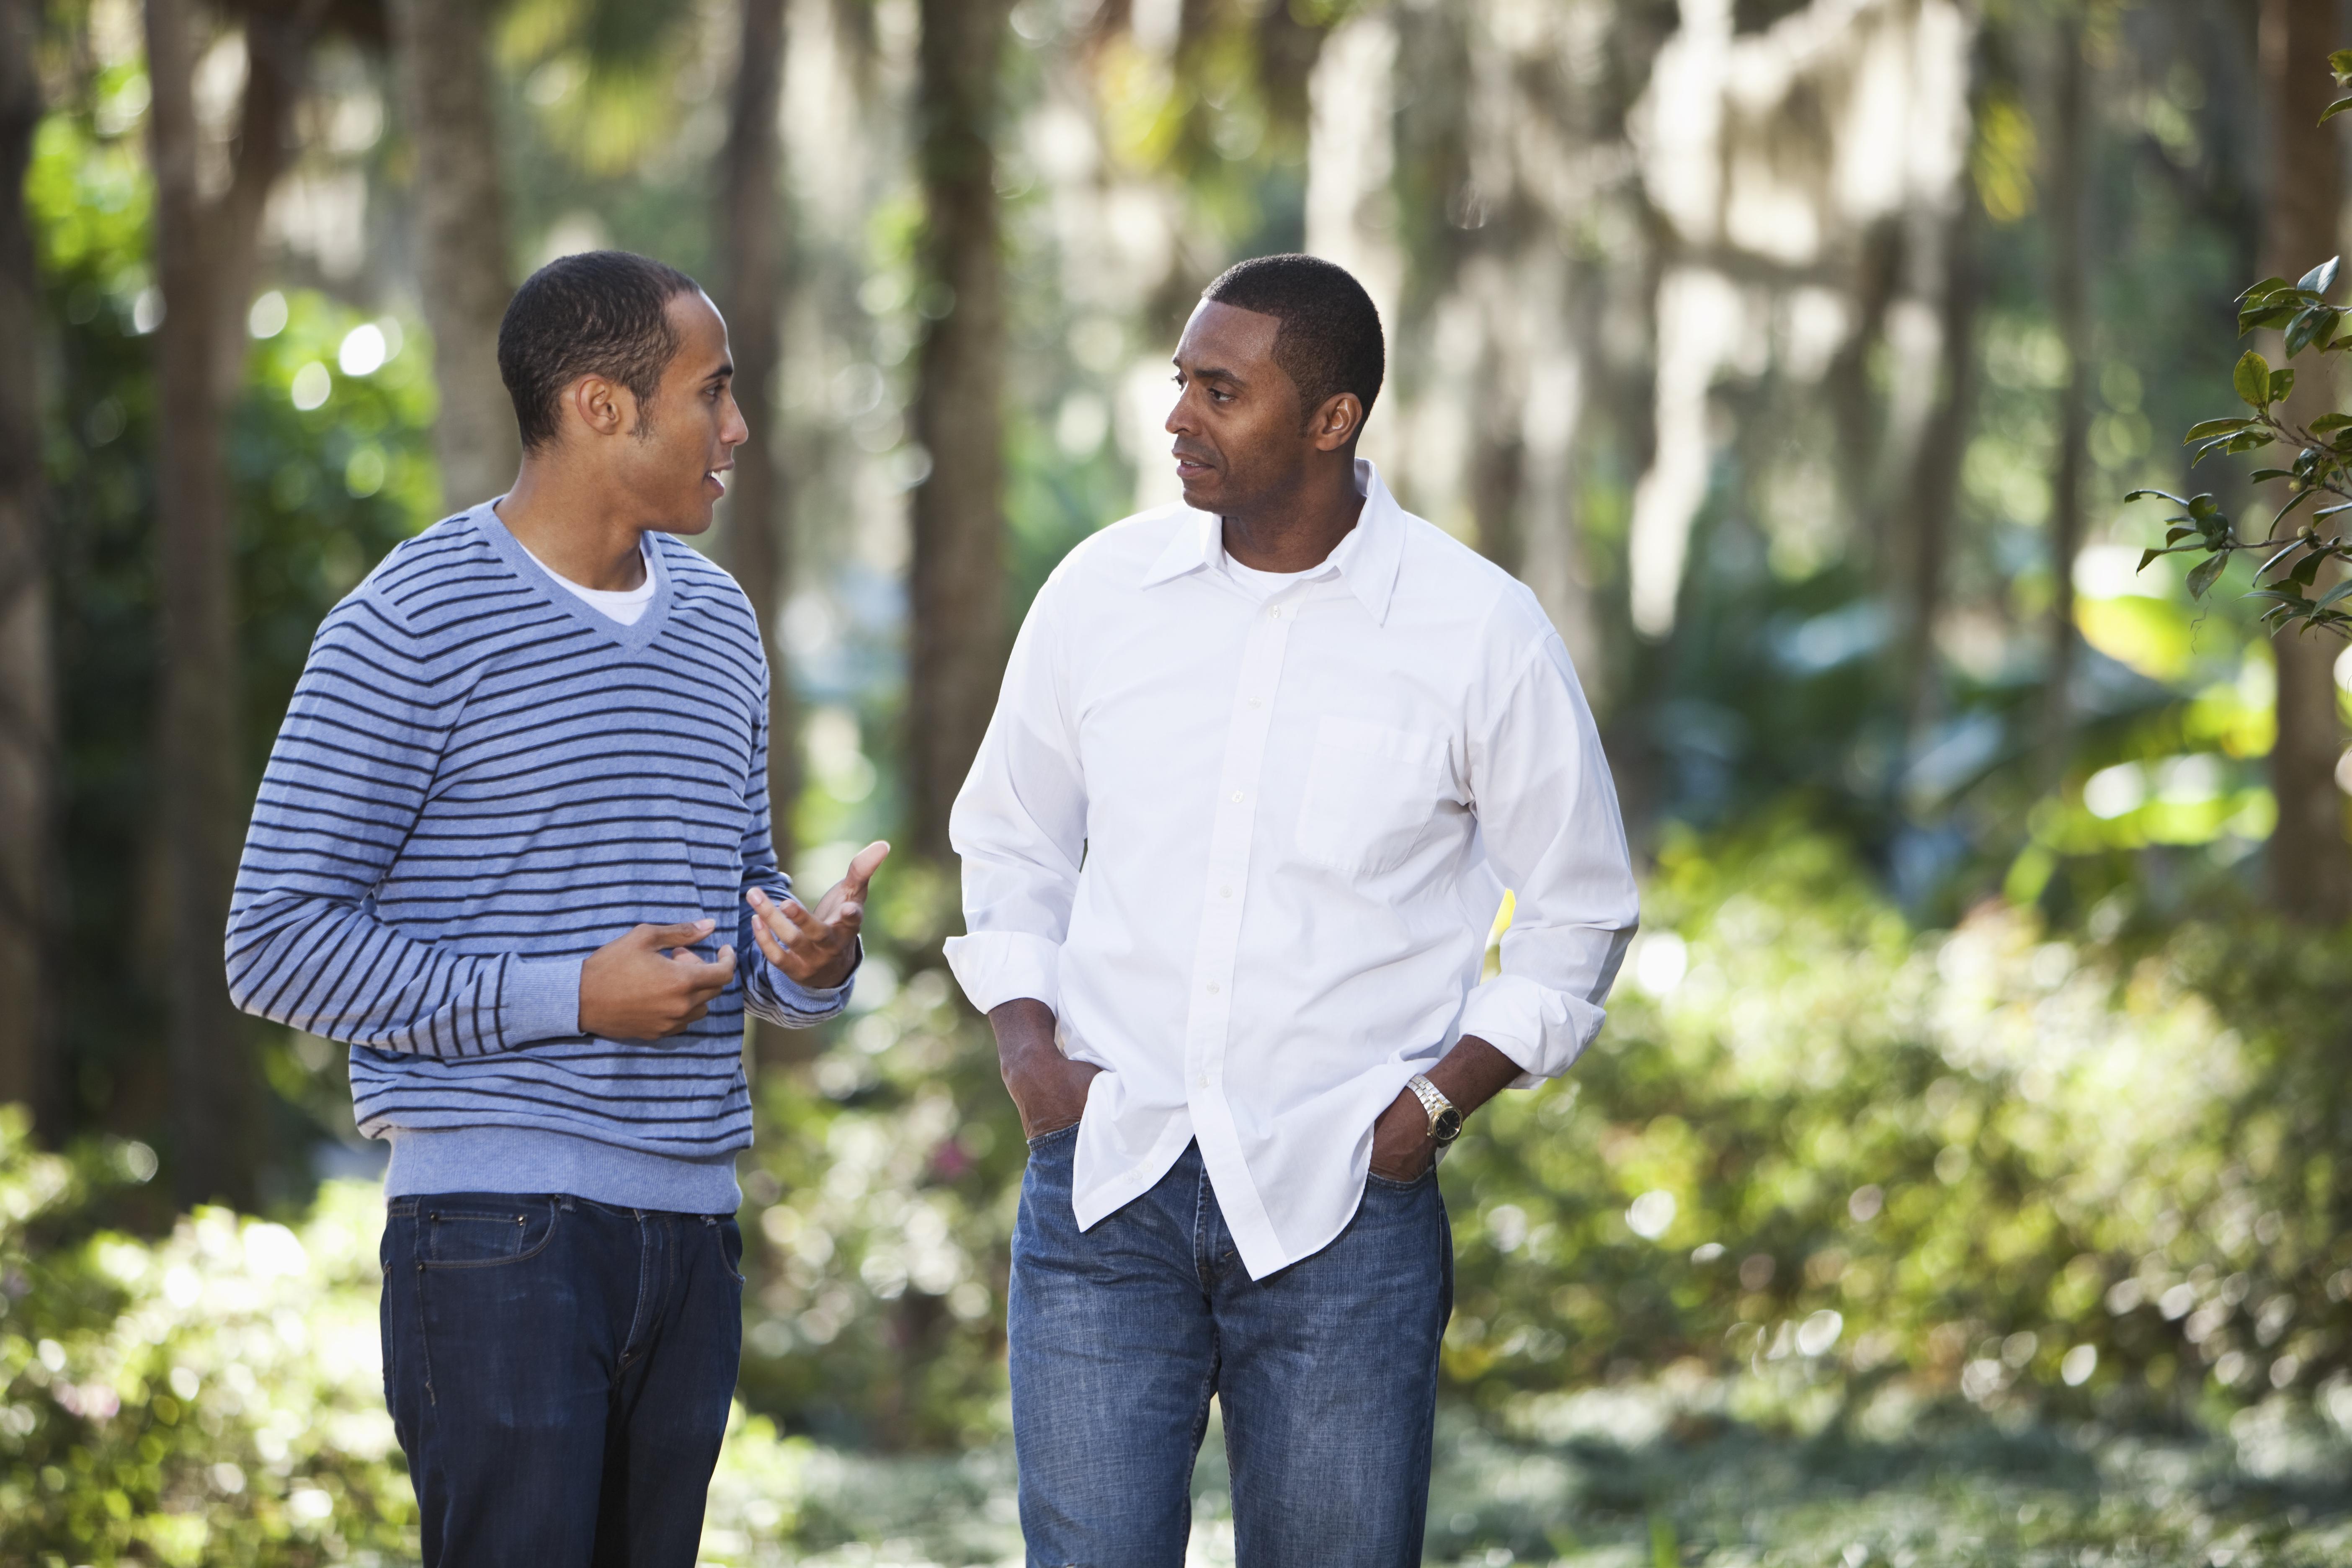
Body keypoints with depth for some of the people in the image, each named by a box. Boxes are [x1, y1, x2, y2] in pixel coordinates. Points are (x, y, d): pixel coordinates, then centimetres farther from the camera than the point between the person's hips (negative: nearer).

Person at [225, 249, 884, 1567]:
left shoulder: (718, 623, 17)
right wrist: (569, 997, -15)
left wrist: (807, 958, 1)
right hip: (500, 1229, -7)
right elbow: (279, 941, -9)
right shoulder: (411, 629, -7)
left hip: (692, 1223, 7)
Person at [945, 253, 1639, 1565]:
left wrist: (1439, 1098, -6)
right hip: (1105, 1176, 2)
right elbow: (1012, 842, 18)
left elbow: (1581, 915, 6)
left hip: (1339, 1204, -2)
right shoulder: (1102, 593, 4)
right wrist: (1027, 1049, 2)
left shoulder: (1481, 633, -4)